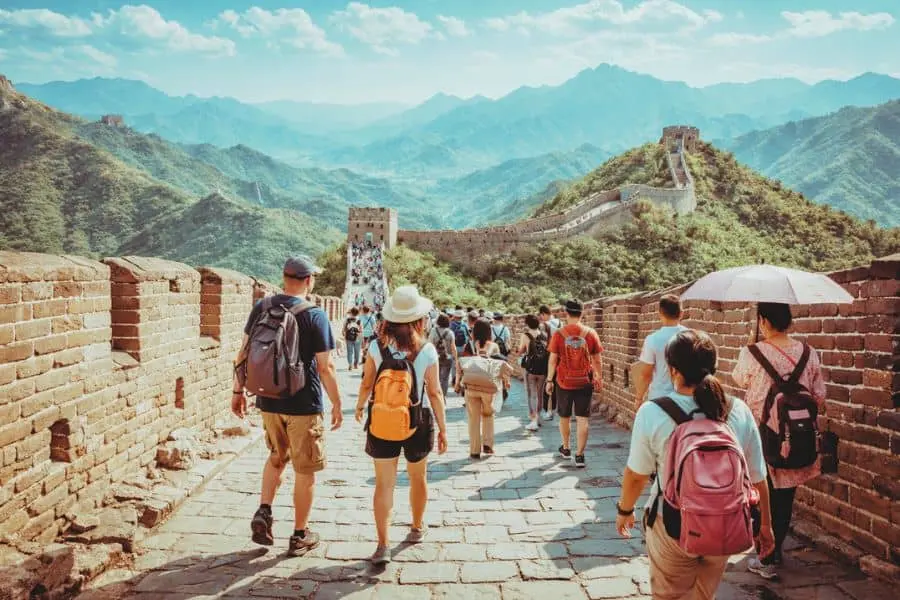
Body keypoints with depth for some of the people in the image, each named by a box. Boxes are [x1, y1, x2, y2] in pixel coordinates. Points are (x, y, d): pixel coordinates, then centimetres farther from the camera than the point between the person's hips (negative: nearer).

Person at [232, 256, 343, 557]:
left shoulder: (262, 307, 0)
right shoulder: (315, 316, -14)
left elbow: (244, 353, 4)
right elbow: (325, 367, -13)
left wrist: (238, 390, 14)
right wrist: (337, 405, -3)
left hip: (268, 401, 5)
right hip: (304, 405, -5)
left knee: (276, 457, 27)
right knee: (305, 470, 10)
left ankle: (264, 512, 12)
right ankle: (300, 536, 20)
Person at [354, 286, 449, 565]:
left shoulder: (377, 346, -8)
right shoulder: (426, 350, -11)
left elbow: (367, 384, -1)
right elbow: (435, 392, -9)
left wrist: (359, 406, 19)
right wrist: (443, 429, 0)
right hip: (417, 419, 0)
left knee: (384, 483, 6)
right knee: (418, 477, 21)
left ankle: (382, 545, 2)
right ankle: (417, 527, 41)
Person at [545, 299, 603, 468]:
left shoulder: (559, 334, -7)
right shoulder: (591, 333, -4)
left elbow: (553, 360, -5)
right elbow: (597, 360, 2)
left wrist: (549, 380, 5)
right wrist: (598, 378, 15)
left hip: (564, 382, 0)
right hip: (584, 382, 0)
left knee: (564, 417, 17)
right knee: (583, 419, 3)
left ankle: (566, 449, 33)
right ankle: (579, 455, -1)